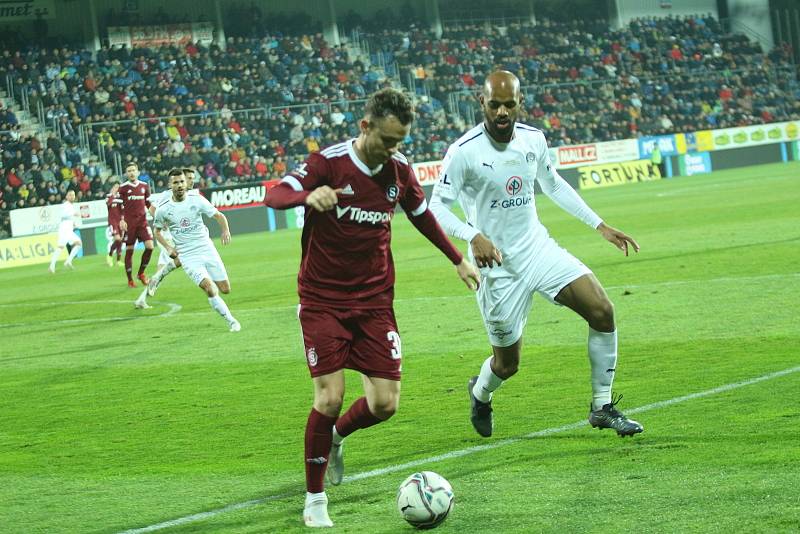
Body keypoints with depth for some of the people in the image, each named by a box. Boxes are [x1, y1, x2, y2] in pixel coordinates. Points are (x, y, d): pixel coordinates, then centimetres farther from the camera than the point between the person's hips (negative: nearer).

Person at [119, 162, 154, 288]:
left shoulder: (145, 186, 9)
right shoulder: (123, 188, -1)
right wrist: (121, 220, -14)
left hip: (142, 221, 3)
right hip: (129, 223, -3)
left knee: (150, 246, -10)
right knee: (129, 250, 0)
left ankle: (141, 273, 9)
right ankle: (130, 280, 10)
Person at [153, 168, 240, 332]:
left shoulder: (197, 200, -2)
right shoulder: (163, 210, -2)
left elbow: (219, 215, 5)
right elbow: (157, 231, 16)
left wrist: (225, 230, -14)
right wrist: (168, 247, 3)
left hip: (208, 250, 2)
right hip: (188, 257, -2)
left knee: (225, 289, 1)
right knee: (210, 289, -20)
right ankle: (231, 321, -7)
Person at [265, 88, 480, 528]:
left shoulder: (399, 169, 0)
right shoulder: (328, 162, -15)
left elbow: (422, 215, 19)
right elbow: (275, 195, -28)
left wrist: (458, 260, 25)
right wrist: (309, 195, -49)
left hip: (374, 299, 4)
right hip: (323, 300, -4)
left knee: (385, 403, -4)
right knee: (329, 397, -13)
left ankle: (335, 437, 31)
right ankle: (315, 501, 5)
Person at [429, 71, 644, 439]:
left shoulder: (534, 140, 0)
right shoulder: (463, 152, -17)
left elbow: (553, 185, 18)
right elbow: (437, 208, -16)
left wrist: (599, 225, 16)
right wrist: (474, 236, -34)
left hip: (538, 248, 5)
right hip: (498, 265, -5)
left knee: (602, 312, -12)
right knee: (508, 364, 4)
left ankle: (602, 408, 2)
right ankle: (480, 393, 42)